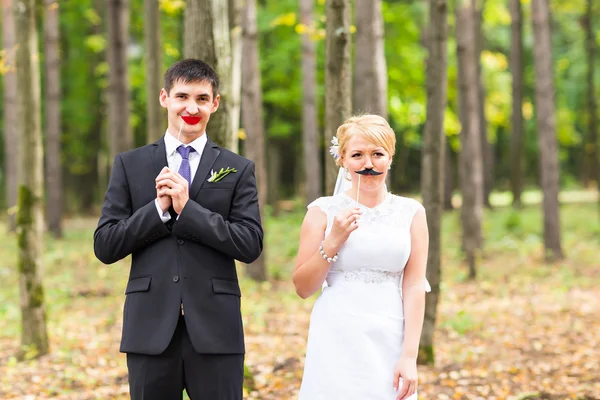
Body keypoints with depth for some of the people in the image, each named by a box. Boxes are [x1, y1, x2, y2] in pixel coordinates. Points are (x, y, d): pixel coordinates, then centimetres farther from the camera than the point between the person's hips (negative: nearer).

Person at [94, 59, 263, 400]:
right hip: (151, 328, 1)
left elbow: (251, 245, -4)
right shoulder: (130, 165, 8)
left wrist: (187, 208, -11)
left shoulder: (238, 169, 6)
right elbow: (105, 246, 3)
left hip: (214, 329, -1)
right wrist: (158, 208, -10)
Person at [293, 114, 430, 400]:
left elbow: (414, 287, -1)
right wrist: (333, 241, -11)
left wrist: (409, 356, -9)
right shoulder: (323, 211, 2)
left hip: (389, 344, 1)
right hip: (336, 343, -1)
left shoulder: (411, 213, 5)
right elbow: (303, 288, 2)